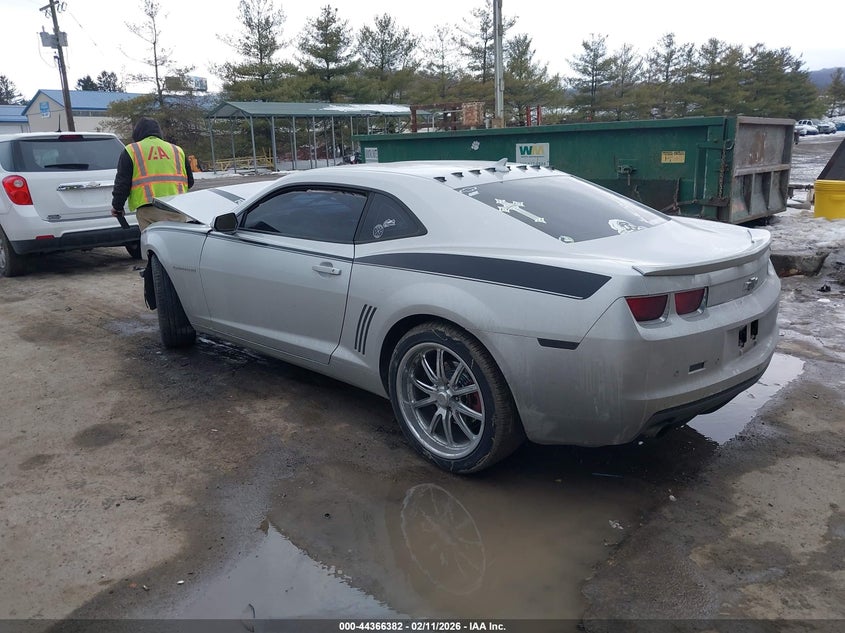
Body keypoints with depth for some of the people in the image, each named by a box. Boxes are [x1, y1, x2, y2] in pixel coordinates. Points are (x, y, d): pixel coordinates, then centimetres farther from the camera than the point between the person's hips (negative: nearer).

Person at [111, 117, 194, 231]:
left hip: (150, 210, -3)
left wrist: (117, 207, 17)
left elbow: (122, 183, 6)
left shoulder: (131, 151, 10)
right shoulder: (177, 150, 21)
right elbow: (190, 181, 23)